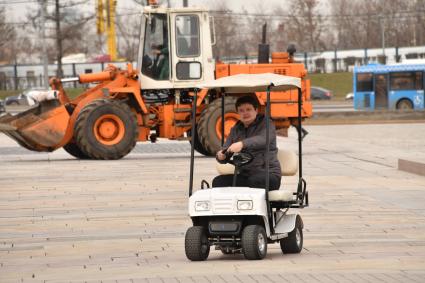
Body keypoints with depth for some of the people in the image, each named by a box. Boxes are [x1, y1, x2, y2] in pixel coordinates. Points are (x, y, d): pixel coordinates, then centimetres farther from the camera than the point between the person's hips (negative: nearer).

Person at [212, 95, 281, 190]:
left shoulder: (266, 124, -1)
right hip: (245, 175, 6)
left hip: (269, 175, -5)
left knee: (254, 181, -38)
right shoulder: (236, 130, 17)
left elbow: (263, 139, -23)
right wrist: (220, 156, -18)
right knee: (218, 182, -16)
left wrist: (242, 144, -42)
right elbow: (226, 149, 10)